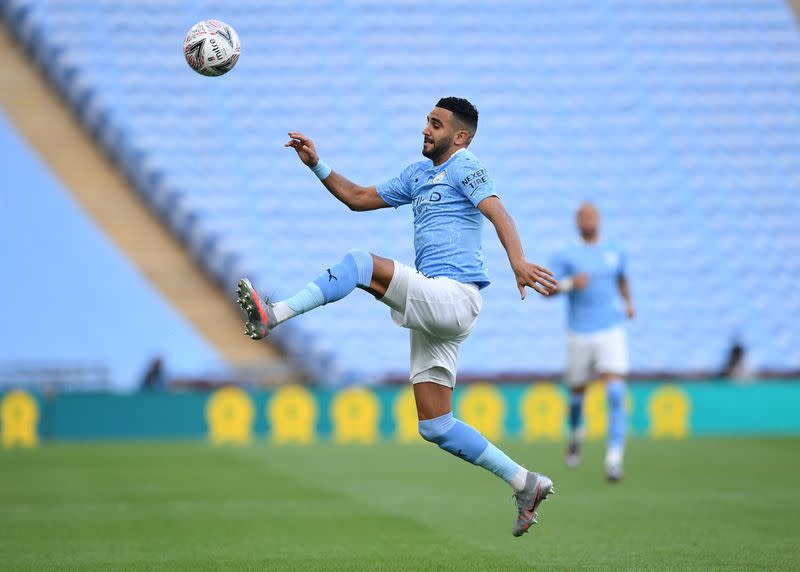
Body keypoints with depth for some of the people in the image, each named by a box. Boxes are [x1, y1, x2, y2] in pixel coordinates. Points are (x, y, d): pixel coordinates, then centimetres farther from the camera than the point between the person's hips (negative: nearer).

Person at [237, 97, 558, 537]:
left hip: (453, 297, -10)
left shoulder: (464, 169, -3)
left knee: (361, 262, -23)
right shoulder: (418, 174, 23)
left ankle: (274, 315, -29)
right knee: (435, 427, 5)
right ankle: (526, 484, 9)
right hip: (434, 311, 10)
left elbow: (496, 212, -21)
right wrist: (316, 165, 19)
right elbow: (359, 199, 30)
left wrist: (517, 261, -38)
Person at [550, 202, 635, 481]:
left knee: (615, 395, -15)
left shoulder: (614, 252, 9)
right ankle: (576, 433, 47)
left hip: (612, 332, 1)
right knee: (577, 391, 12)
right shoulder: (566, 256, -2)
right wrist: (570, 283, -24)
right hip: (580, 335, -1)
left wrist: (627, 302, 20)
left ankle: (614, 459, -20)